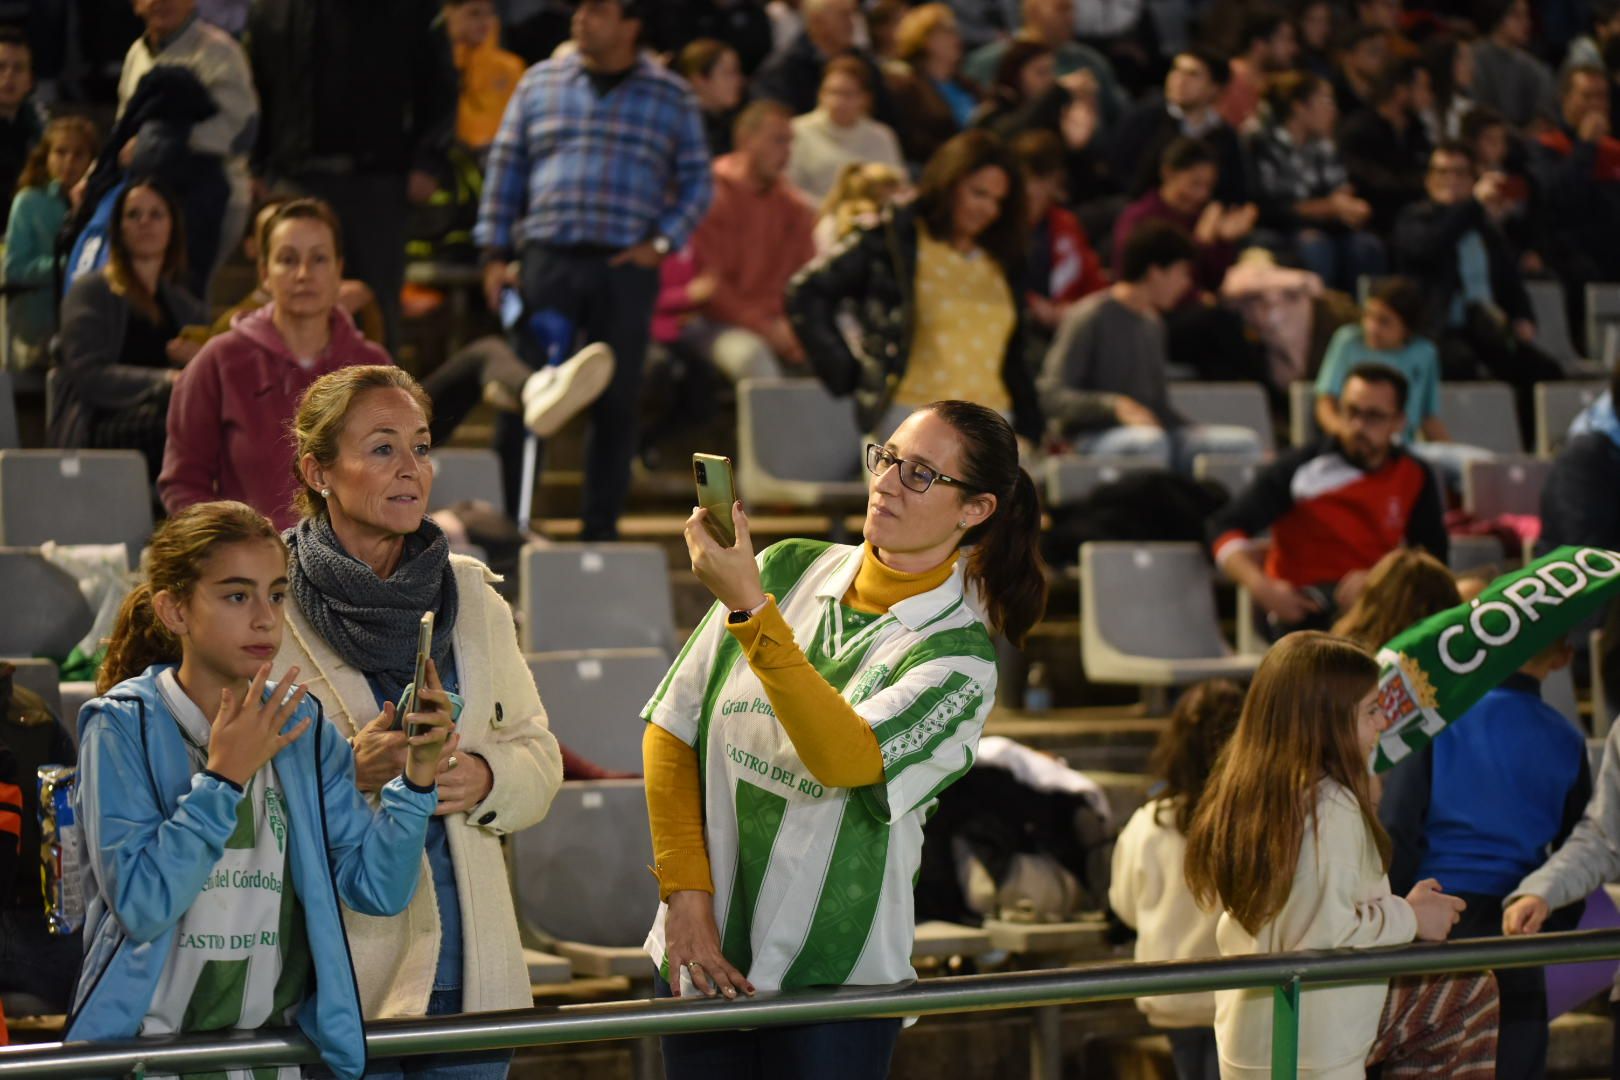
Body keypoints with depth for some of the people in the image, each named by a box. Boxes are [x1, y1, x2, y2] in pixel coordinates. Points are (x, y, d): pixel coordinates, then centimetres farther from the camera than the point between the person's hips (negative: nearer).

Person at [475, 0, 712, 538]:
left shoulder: (671, 97, 7)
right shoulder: (540, 82, 10)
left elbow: (696, 181, 10)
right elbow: (506, 167, 11)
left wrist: (662, 241, -4)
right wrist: (495, 253, 4)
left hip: (627, 269, 0)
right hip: (548, 258, 0)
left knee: (617, 402, 2)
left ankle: (600, 529, 11)